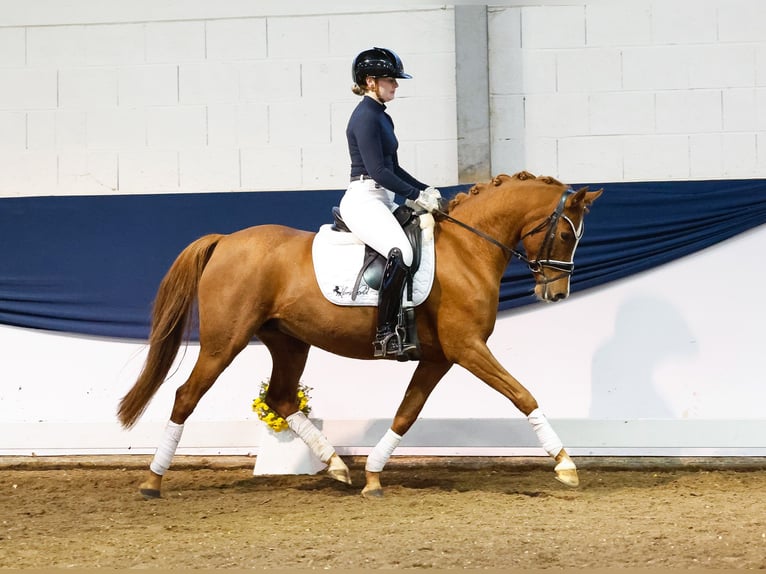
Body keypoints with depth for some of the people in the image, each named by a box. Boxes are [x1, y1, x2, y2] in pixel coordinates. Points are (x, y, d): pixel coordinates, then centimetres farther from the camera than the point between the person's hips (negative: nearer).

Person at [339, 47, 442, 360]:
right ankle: (385, 335, -30)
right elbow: (376, 170, -18)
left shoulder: (382, 118, 19)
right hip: (363, 200, -11)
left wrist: (426, 190, 12)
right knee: (401, 253, -31)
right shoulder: (365, 117, -11)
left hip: (383, 202, 11)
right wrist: (416, 195, -17)